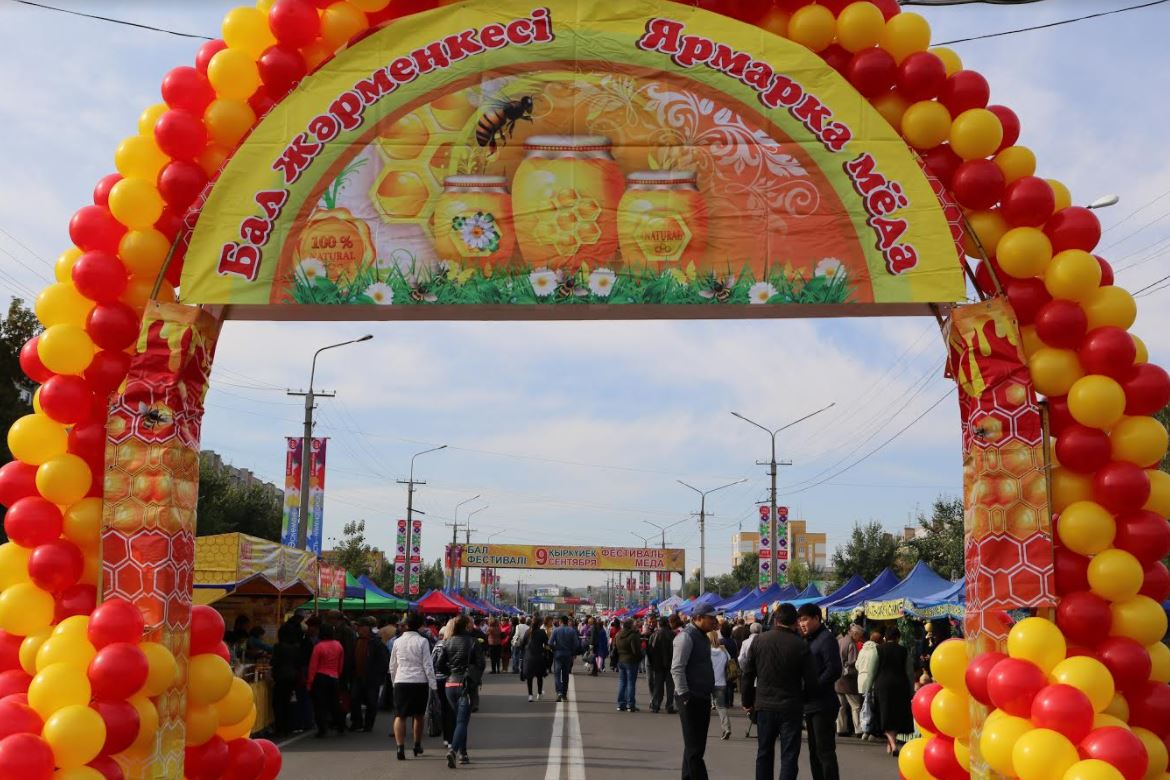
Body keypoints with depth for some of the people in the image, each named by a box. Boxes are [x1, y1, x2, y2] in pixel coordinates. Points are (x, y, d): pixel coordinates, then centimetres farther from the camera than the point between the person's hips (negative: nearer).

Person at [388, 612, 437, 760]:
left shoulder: (397, 641, 4)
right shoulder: (422, 641, -5)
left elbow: (392, 666, 12)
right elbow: (428, 666, -6)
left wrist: (395, 681, 25)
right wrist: (433, 685, -2)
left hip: (401, 682, 1)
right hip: (420, 681, -1)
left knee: (400, 716, 0)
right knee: (419, 715, 16)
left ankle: (400, 747, -16)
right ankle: (417, 746, 27)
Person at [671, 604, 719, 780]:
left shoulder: (703, 637, 15)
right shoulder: (686, 636, -14)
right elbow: (677, 669, -20)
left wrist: (712, 689, 14)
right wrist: (684, 695, -21)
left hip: (703, 697, 9)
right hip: (691, 699, -9)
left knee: (697, 746, 16)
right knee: (694, 748, -6)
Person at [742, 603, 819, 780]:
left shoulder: (758, 640, -2)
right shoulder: (801, 645, -12)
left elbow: (748, 674, 2)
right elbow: (811, 680, -9)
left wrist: (748, 702, 13)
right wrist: (802, 699, 10)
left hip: (764, 705, 3)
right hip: (791, 707, -3)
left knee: (764, 753, 16)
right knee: (789, 756, 2)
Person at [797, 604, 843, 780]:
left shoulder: (826, 638, -10)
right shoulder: (807, 640, 15)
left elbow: (834, 670, -18)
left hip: (823, 704, -9)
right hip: (810, 704, 9)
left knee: (825, 751, -8)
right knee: (814, 752, 13)